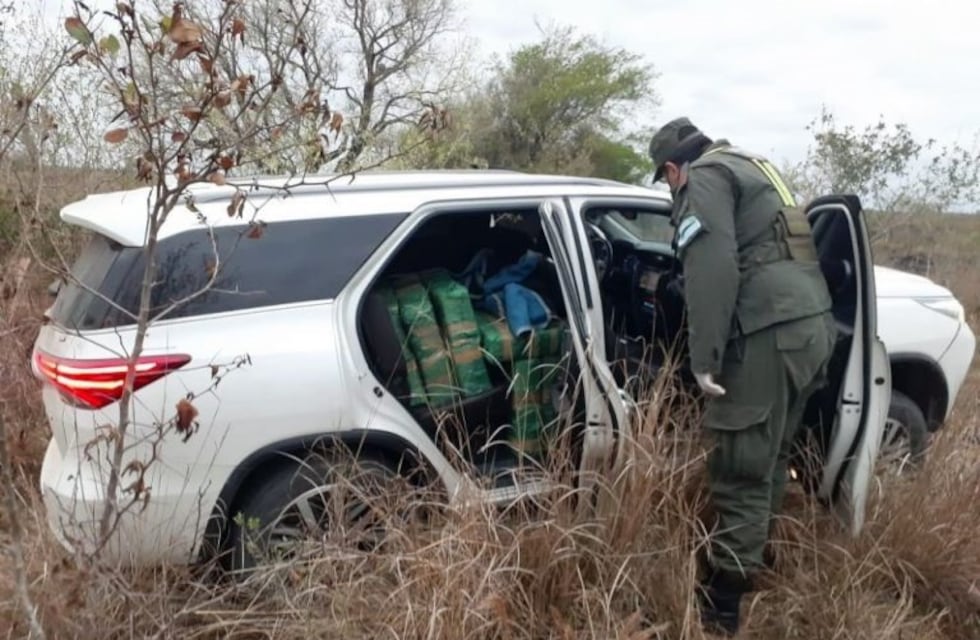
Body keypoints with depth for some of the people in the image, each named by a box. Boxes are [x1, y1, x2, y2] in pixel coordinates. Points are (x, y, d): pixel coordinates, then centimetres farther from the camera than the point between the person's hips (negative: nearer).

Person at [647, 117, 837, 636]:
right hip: (811, 325, 10)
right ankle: (753, 573, 33)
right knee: (769, 464, 20)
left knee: (741, 476, -4)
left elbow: (712, 272, -16)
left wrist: (703, 357, -17)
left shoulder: (706, 177, -1)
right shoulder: (755, 169, 28)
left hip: (771, 334, -10)